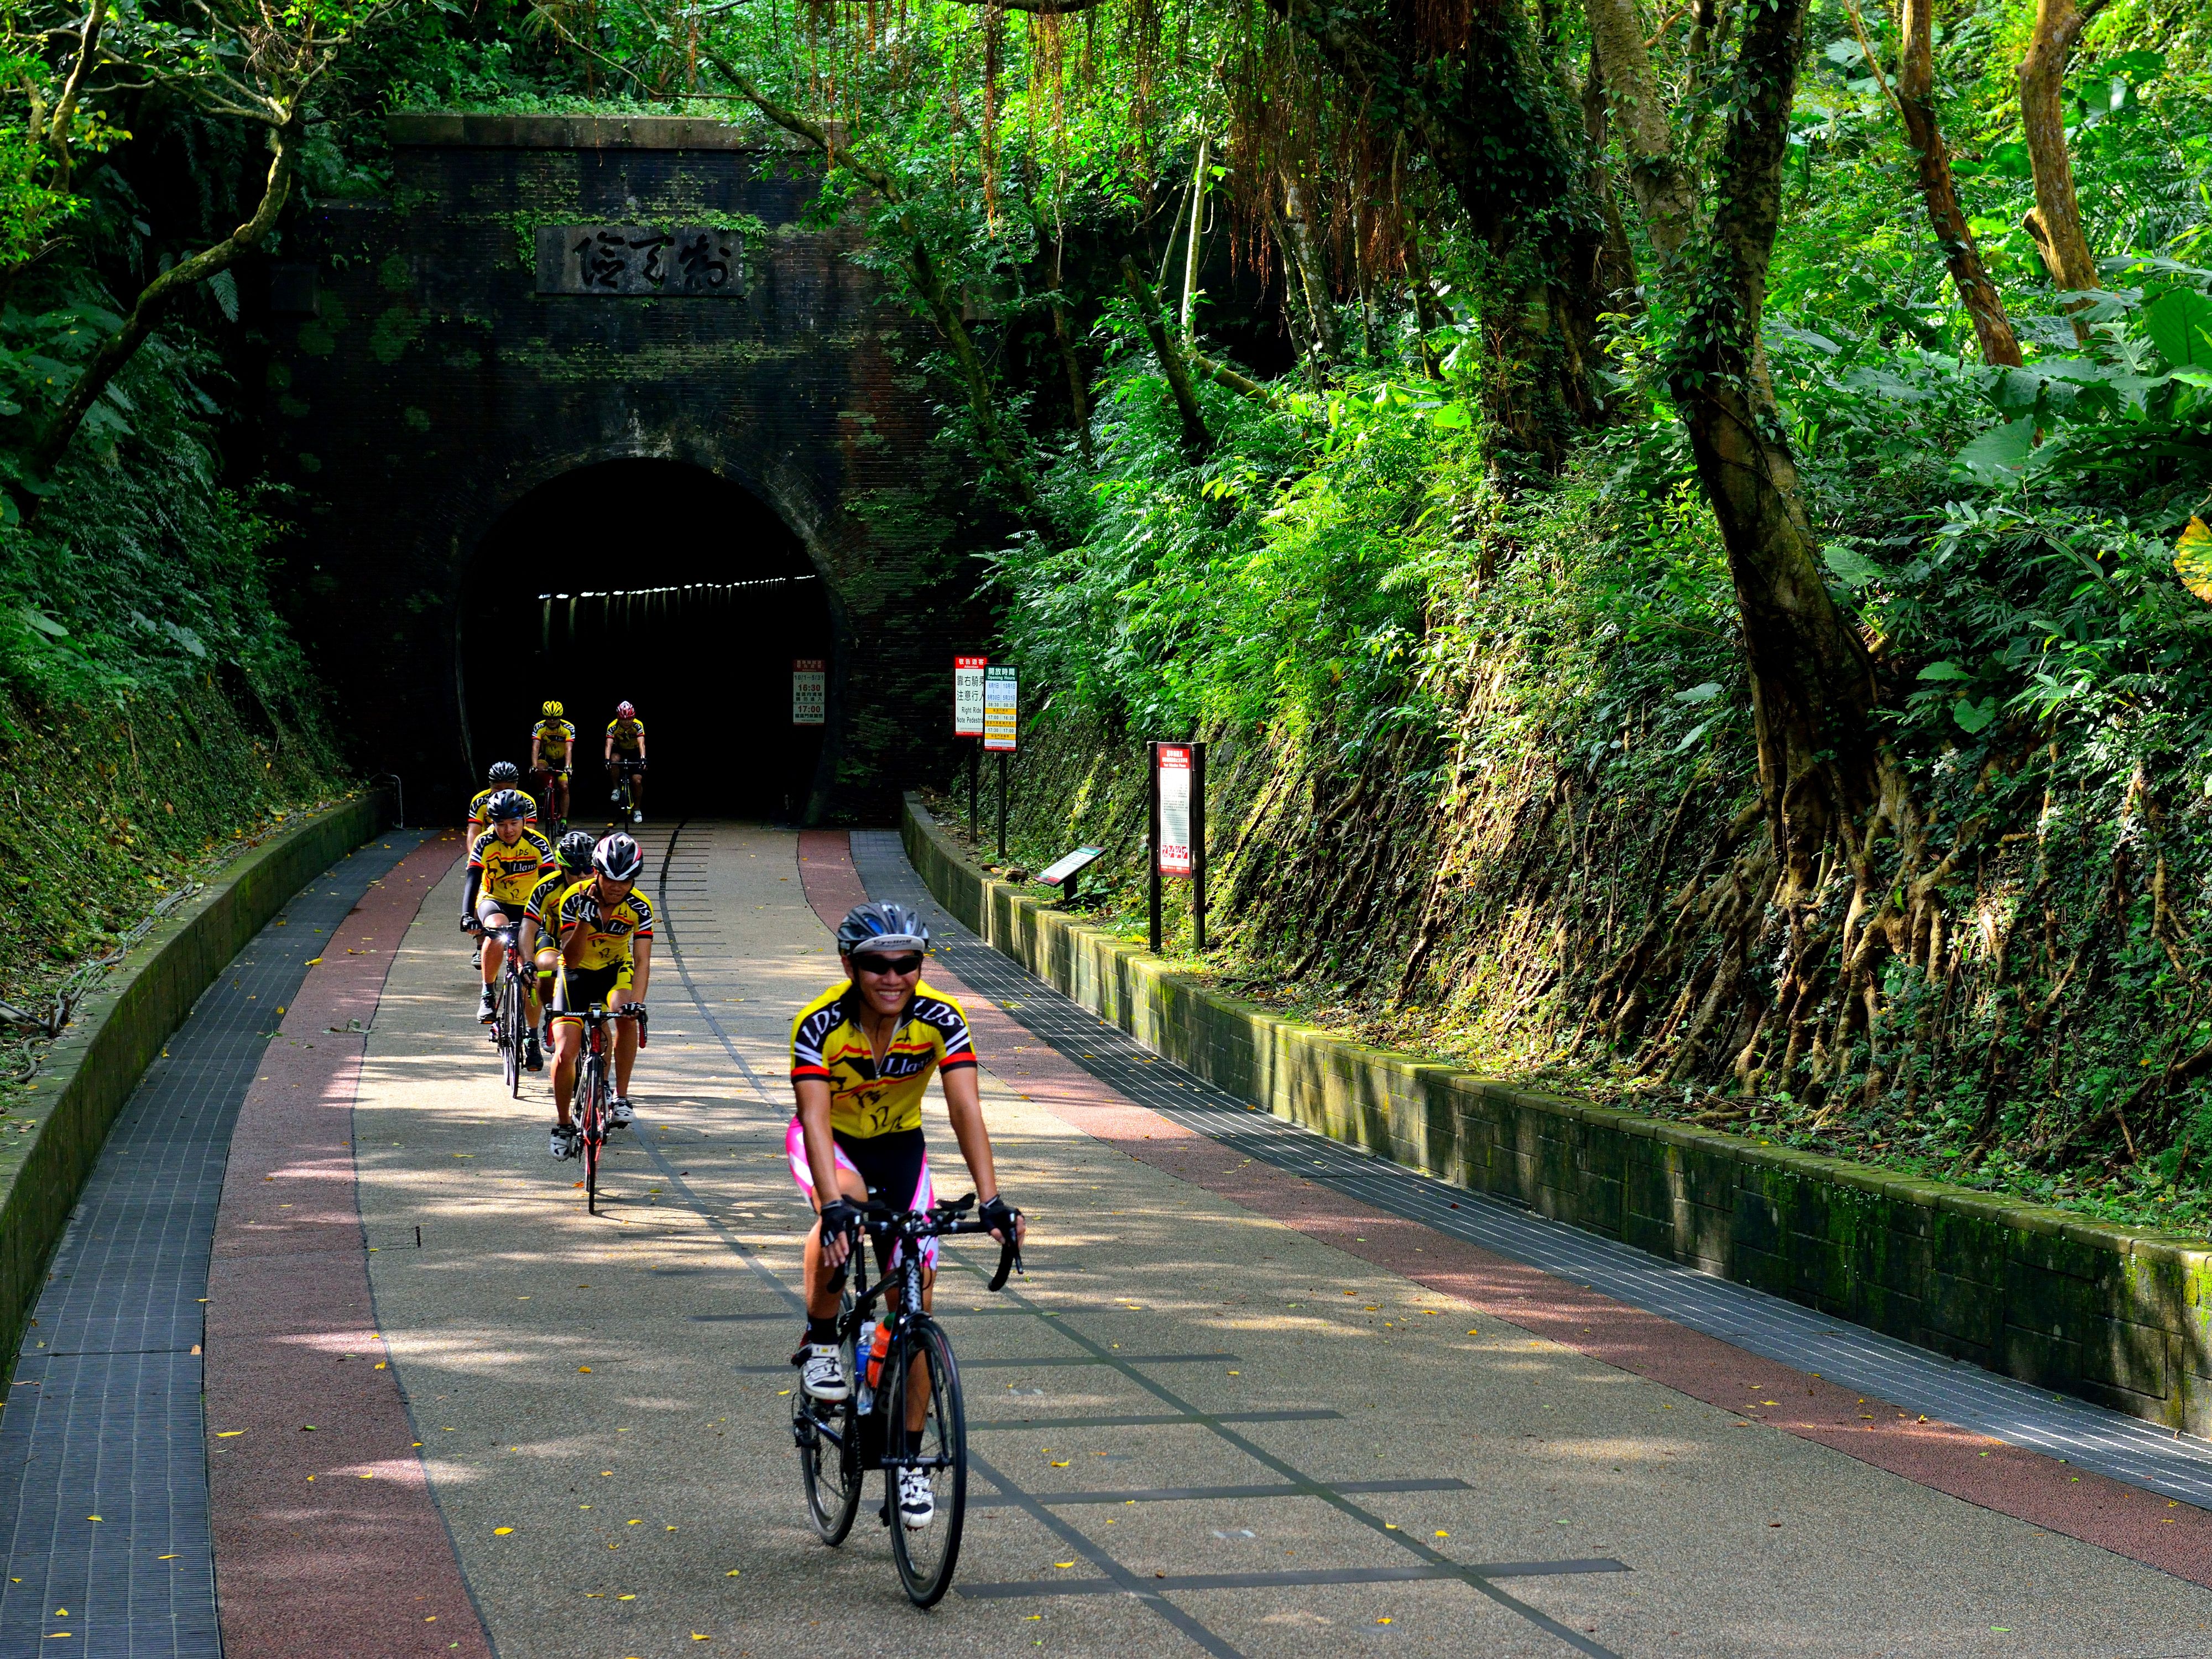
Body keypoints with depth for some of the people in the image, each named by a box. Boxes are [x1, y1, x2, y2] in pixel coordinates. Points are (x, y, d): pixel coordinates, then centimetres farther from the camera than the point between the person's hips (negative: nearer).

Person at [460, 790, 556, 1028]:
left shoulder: (538, 844, -16)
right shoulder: (485, 844, -17)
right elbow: (473, 881, -26)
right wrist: (467, 916, -42)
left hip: (527, 907, 1)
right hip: (494, 902, -1)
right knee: (496, 931, -36)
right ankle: (487, 995, -23)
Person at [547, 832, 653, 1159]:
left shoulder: (639, 907, -20)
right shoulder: (574, 899, -23)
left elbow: (642, 960, -25)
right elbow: (571, 959, -25)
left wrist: (637, 1001, -41)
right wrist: (586, 919, -41)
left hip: (616, 970, 0)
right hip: (577, 974, 0)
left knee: (626, 1017, -33)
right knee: (564, 1054, -13)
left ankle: (621, 1098, -19)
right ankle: (563, 1125, 10)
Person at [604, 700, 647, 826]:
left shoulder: (638, 725, -27)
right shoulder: (613, 727, -26)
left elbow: (641, 744, -38)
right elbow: (609, 744, -36)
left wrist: (643, 759, -55)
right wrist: (607, 760, -53)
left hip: (634, 752, 0)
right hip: (620, 751, 0)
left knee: (637, 781, -15)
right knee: (615, 760, -35)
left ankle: (637, 809, 6)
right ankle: (616, 788, -13)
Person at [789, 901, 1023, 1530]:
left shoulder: (940, 1020, -24)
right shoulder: (820, 1024, -28)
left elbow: (966, 1109, -32)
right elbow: (816, 1118, -37)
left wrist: (991, 1200, -45)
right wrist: (834, 1203, -52)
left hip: (900, 1146, 2)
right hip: (831, 1143, -2)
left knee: (915, 1292, -6)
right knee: (846, 1201, -38)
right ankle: (820, 1342, -16)